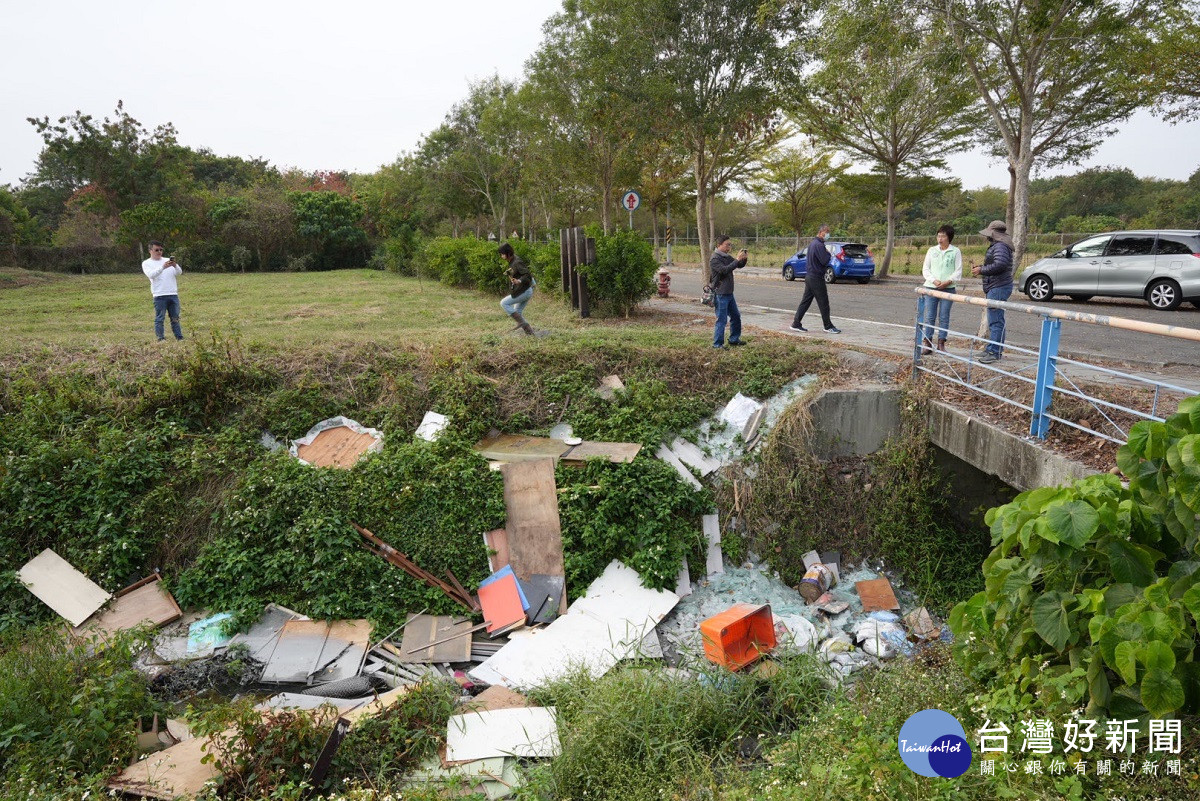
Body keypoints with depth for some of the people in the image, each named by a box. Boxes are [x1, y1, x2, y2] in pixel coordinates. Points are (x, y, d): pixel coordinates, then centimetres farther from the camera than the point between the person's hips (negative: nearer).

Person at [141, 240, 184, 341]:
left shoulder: (167, 260, 16)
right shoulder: (146, 263, 7)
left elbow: (179, 273, 5)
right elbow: (151, 274, -12)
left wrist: (175, 266, -17)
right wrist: (163, 267, -27)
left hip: (173, 294, 3)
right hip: (159, 296, -3)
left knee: (175, 318, 7)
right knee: (159, 319, -2)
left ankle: (180, 338, 10)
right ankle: (161, 339, -1)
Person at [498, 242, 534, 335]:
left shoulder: (517, 263, -19)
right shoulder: (512, 262, 10)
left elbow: (528, 275, -26)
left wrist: (519, 281, -41)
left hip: (523, 291, -10)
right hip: (527, 291, 10)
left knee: (504, 303, -5)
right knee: (517, 313, 13)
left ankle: (521, 322, -8)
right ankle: (529, 330, 12)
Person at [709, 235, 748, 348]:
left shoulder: (727, 257, 13)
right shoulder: (714, 259, -13)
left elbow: (740, 266, 16)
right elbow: (724, 270, -27)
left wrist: (743, 259, -5)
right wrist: (737, 259, -26)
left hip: (729, 293, 9)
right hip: (720, 294, -9)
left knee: (736, 316, 15)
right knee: (722, 320, -7)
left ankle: (734, 339, 27)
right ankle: (717, 344, 0)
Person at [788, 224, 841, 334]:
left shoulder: (812, 243, 14)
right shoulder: (819, 245, -17)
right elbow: (825, 261, -21)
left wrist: (827, 255, 8)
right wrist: (829, 254, -3)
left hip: (809, 277, 10)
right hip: (816, 278, -10)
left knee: (805, 301, 11)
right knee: (823, 303, -1)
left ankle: (796, 324, 10)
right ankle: (828, 326, 7)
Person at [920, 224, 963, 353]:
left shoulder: (955, 252, 3)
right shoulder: (932, 250, 9)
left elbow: (958, 271, 1)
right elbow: (925, 269, 7)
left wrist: (948, 282, -13)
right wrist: (934, 280, -9)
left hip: (948, 288, -1)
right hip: (931, 288, 1)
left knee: (944, 317, 1)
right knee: (930, 316, 1)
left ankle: (941, 343, 7)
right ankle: (927, 343, 4)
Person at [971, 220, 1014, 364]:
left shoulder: (1000, 246, -14)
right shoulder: (996, 246, 20)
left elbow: (1000, 264, -26)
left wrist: (981, 270, -16)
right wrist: (980, 267, 12)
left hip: (998, 288, -12)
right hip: (995, 287, 12)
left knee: (995, 321, -12)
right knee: (994, 320, 16)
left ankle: (994, 352, -13)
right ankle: (991, 348, 23)